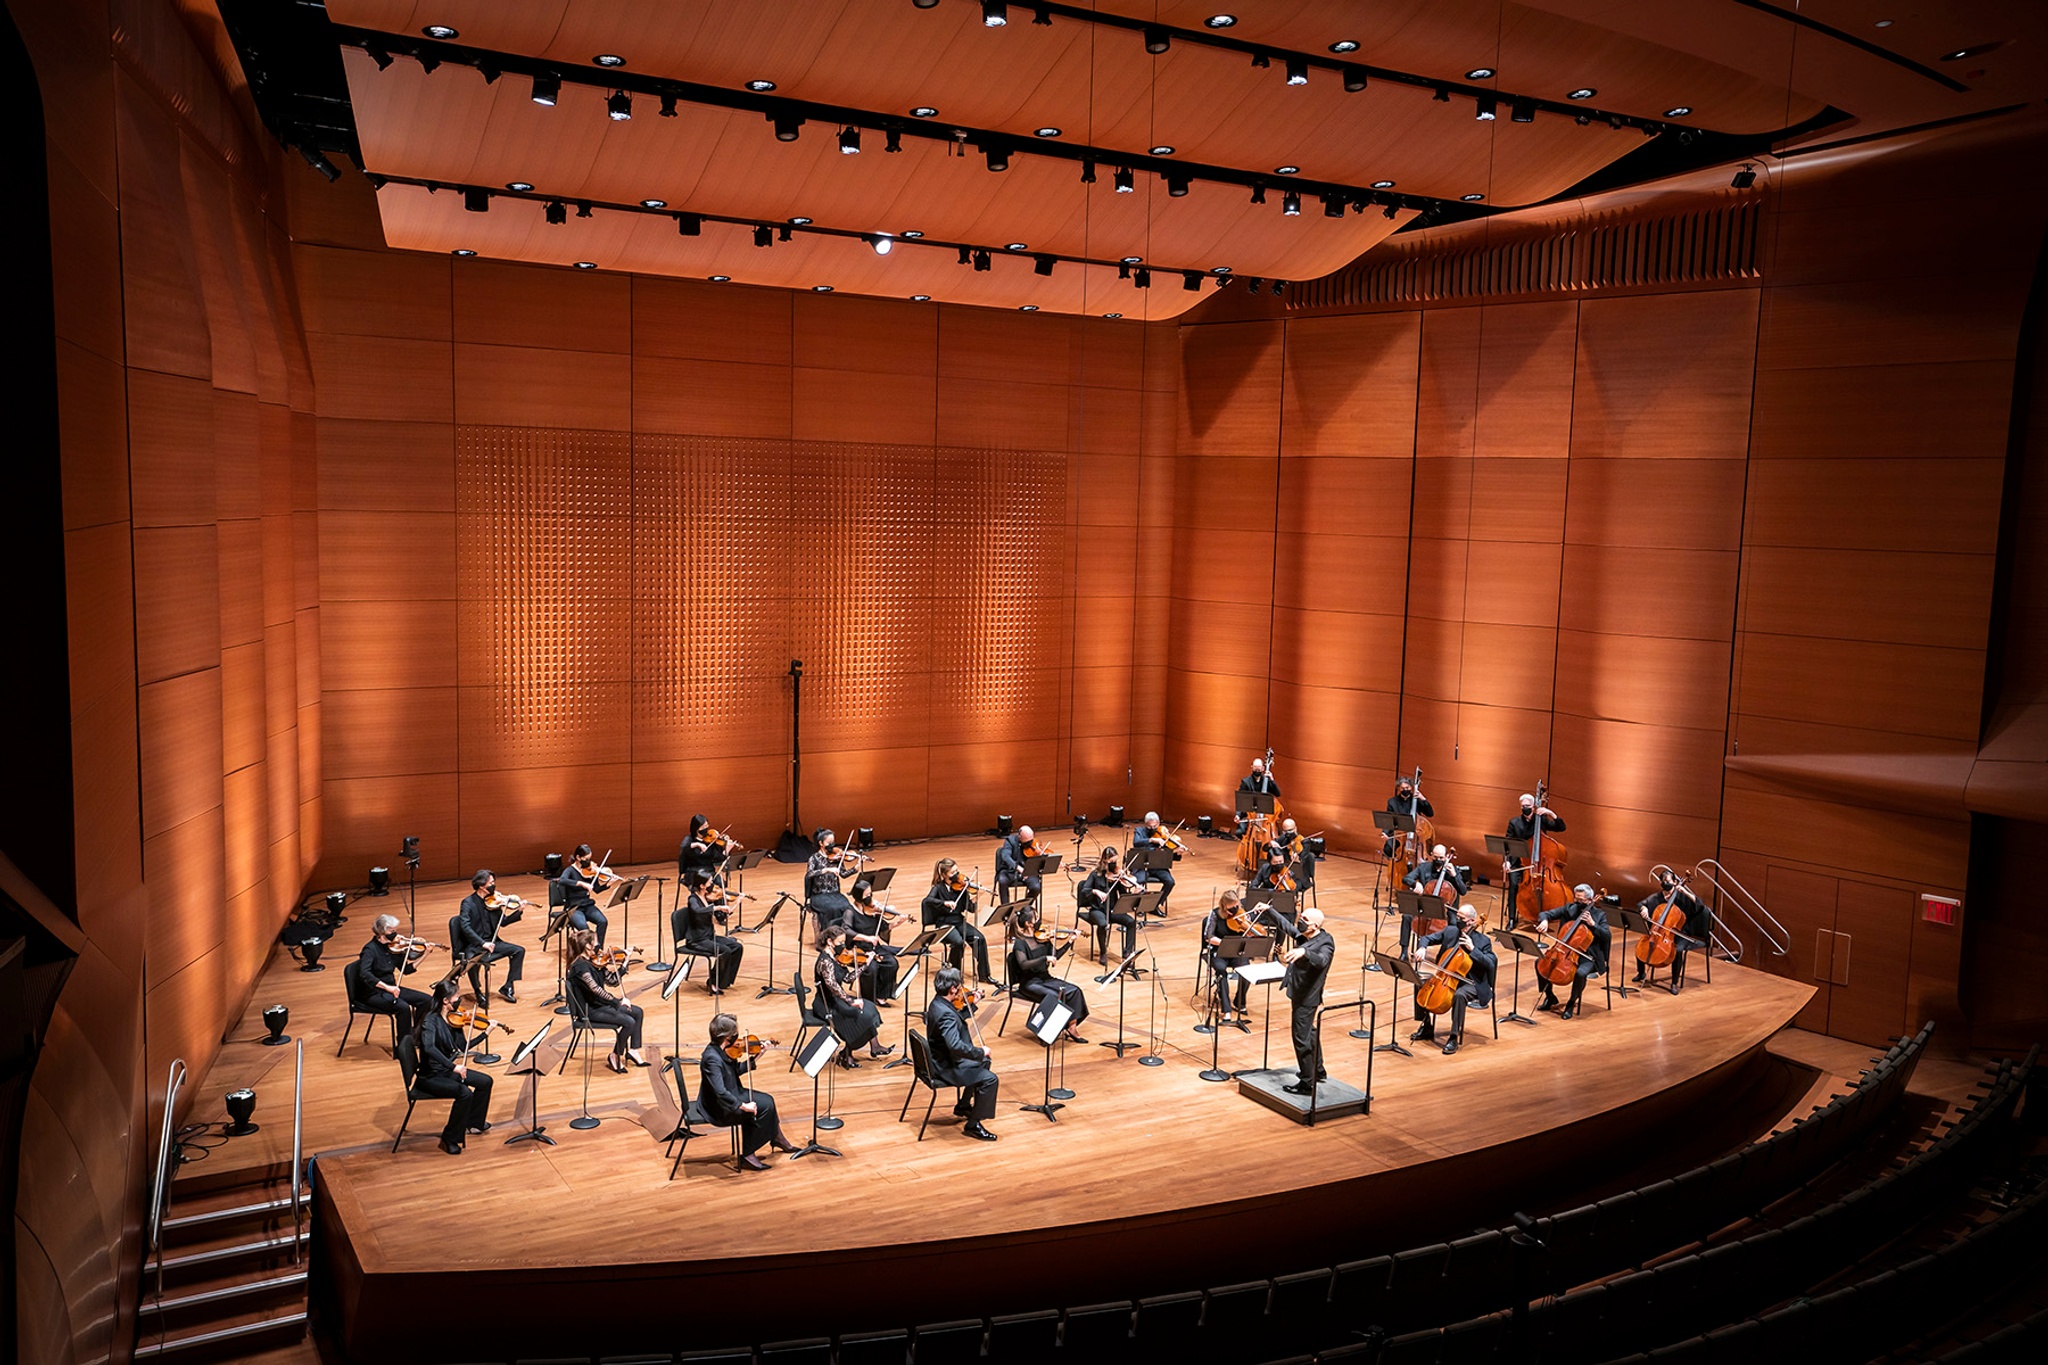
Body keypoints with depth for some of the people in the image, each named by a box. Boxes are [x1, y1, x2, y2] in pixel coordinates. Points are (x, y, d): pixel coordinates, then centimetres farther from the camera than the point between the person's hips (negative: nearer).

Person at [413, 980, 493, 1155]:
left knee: (485, 1081, 8)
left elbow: (463, 1046, 6)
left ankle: (473, 1122, 26)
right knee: (465, 1093, -28)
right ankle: (449, 1139, -12)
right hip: (430, 1077, -9)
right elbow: (429, 1048, -40)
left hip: (447, 1070, 9)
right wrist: (453, 1066, -42)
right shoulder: (431, 1021, -22)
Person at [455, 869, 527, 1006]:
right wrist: (482, 943, -31)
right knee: (475, 961, -36)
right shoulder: (468, 903, -11)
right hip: (473, 946, -6)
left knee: (519, 951, -5)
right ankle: (477, 990, -6)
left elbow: (502, 923, 9)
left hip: (490, 942, 6)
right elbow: (465, 927, -22)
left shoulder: (492, 900, 5)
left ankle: (507, 987, 5)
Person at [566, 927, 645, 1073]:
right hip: (590, 1010, -10)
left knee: (638, 1012, 5)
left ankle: (632, 1050, 12)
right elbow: (595, 989, -31)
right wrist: (619, 1000, -28)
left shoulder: (593, 962, 6)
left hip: (600, 1003, 10)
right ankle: (615, 1057, -2)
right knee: (629, 1022, -21)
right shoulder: (580, 966, -22)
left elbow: (612, 981, 7)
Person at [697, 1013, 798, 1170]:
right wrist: (743, 1106, -33)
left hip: (729, 1096, 10)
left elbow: (737, 1070, 13)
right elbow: (720, 1092, -35)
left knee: (767, 1100, 11)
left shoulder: (722, 1050, -1)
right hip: (718, 1108, -10)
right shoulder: (712, 1058, -30)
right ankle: (747, 1155, -2)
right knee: (764, 1107, -13)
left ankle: (777, 1138, 30)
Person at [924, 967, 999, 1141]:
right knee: (990, 1079, -16)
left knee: (983, 1062, 28)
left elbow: (958, 1019, 21)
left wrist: (971, 1005, 13)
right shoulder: (945, 1013, -31)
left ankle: (963, 1106, 40)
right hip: (945, 1068, -11)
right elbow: (956, 1046, -41)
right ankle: (973, 1125, -3)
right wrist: (981, 1051, -30)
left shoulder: (938, 1003, 0)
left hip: (942, 1059, 11)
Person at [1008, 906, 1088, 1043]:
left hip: (1045, 978, 7)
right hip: (1029, 983, -6)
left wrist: (1069, 942, 4)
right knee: (1054, 996, -30)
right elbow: (1023, 964, -26)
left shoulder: (1041, 937, 6)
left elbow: (1055, 955, 14)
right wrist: (1045, 958, -30)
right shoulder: (1020, 942, -13)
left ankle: (1072, 1027, -10)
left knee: (1074, 991, -13)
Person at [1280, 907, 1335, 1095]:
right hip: (1299, 994, 10)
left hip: (1307, 997, -10)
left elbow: (1321, 960, -42)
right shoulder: (1304, 937, 4)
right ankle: (1318, 1071, 42)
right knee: (1309, 1033, 24)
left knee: (1301, 1038, -6)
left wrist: (1303, 952, -55)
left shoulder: (1325, 942, -21)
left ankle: (1307, 1084, 2)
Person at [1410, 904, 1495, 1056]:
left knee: (1459, 995, -37)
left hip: (1471, 983, -6)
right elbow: (1427, 938, 8)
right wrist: (1422, 948, -15)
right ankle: (1427, 1028, 7)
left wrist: (1473, 949, -27)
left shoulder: (1483, 941, -9)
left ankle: (1454, 1038, -26)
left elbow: (1491, 964, -19)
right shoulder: (1450, 931, 3)